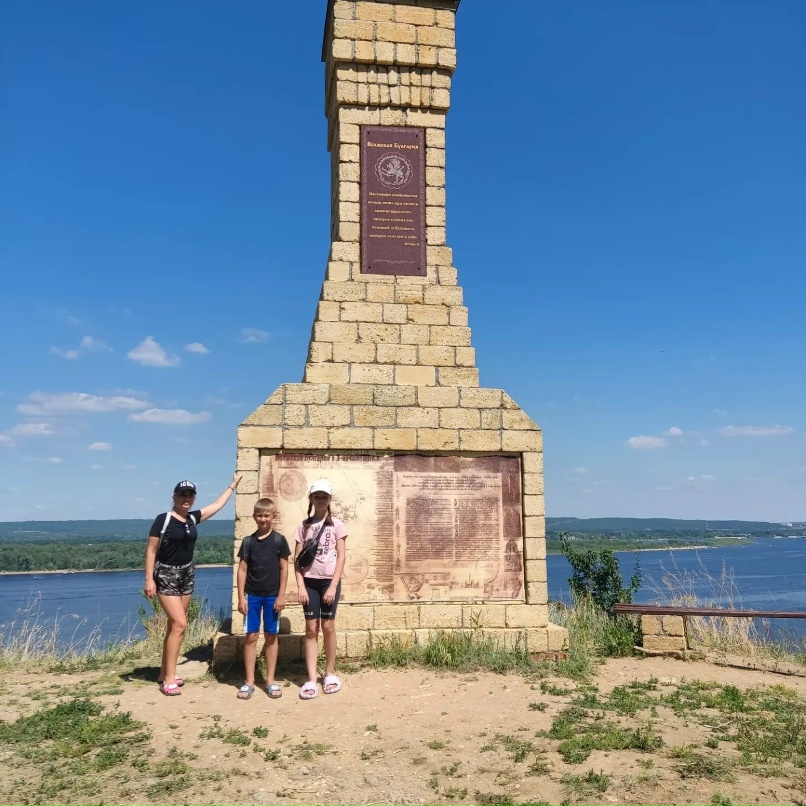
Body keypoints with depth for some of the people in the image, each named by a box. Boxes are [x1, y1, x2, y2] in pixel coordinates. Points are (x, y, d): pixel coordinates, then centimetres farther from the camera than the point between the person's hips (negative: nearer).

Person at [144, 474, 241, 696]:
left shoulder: (193, 518, 4)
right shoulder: (163, 519, -13)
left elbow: (217, 505, 17)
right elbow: (151, 550, -12)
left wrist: (233, 485, 24)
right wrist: (149, 579, -17)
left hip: (187, 574, 7)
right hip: (166, 575, -7)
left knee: (174, 625, 11)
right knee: (179, 624, -14)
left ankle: (164, 673, 21)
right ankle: (168, 680, -7)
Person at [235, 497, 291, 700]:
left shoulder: (279, 540, -2)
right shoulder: (248, 541, 2)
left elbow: (284, 568, -1)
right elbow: (242, 570, 3)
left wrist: (281, 595, -6)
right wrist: (241, 597, -3)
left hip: (272, 595, -1)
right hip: (252, 595, 1)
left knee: (271, 637, 7)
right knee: (251, 637, 3)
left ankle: (270, 680, 16)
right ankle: (249, 681, 11)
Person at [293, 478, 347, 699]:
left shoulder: (336, 525, 0)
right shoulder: (304, 526, 6)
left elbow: (341, 557, -4)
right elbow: (297, 559, 4)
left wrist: (333, 586, -11)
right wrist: (300, 586, -6)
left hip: (329, 581, -2)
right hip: (310, 581, 2)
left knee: (328, 626, 3)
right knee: (311, 628, 2)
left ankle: (330, 673, 19)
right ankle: (311, 679, 4)